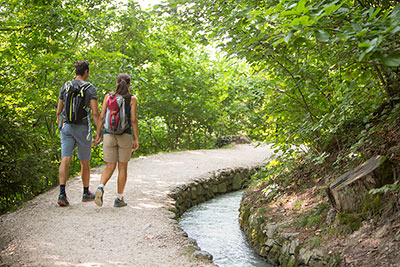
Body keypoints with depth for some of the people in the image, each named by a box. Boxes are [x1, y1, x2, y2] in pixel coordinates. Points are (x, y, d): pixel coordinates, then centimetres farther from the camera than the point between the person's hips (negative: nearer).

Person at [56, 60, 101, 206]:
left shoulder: (65, 87, 8)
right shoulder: (90, 89, -5)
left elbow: (59, 111, 12)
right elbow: (95, 113, -12)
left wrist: (60, 127, 24)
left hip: (67, 127, 3)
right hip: (82, 128, -3)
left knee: (65, 160, -6)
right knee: (85, 162, 12)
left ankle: (62, 194, -20)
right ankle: (86, 193, 26)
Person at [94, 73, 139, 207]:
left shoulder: (108, 96, 4)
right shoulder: (132, 99, -2)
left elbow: (101, 116, 0)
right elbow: (133, 120, -7)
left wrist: (98, 134, 7)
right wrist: (136, 139, -2)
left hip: (109, 135, 2)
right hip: (125, 136, -2)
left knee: (110, 167, 8)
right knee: (122, 167, 10)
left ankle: (100, 188, -20)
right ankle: (119, 199, 11)